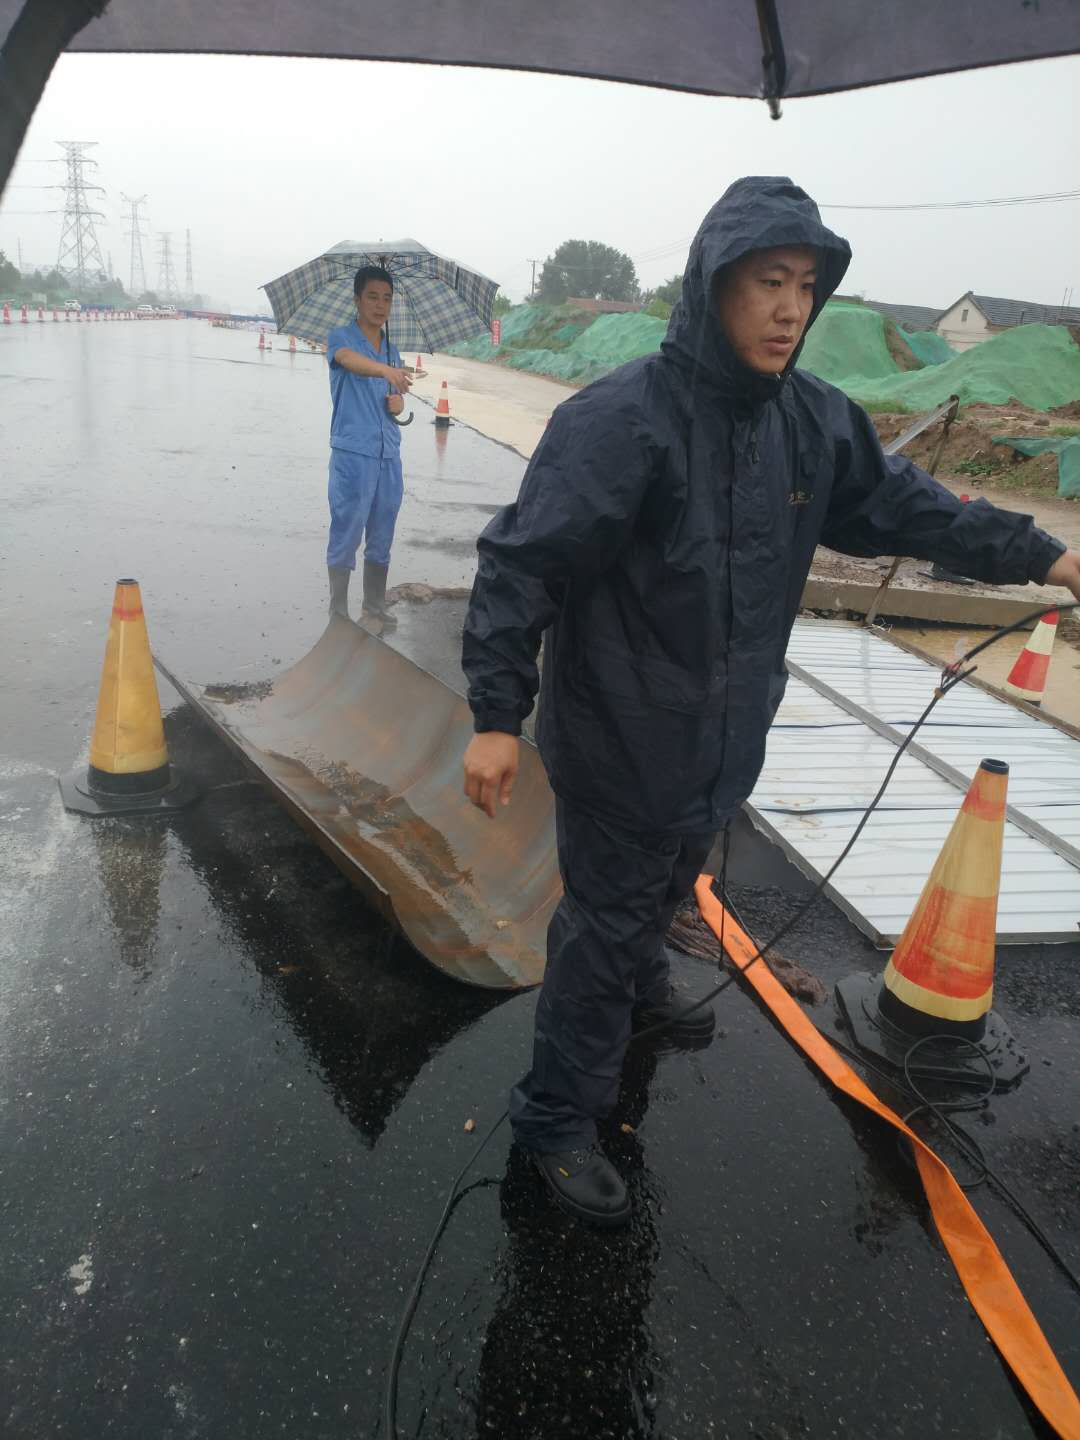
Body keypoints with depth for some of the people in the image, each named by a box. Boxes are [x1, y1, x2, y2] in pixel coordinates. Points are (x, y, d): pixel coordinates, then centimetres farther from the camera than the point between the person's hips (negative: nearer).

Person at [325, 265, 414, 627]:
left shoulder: (392, 350, 16)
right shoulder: (341, 337, -3)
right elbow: (351, 360, -27)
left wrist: (398, 403, -3)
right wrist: (387, 370, -46)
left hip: (389, 454, 6)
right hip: (352, 452, -6)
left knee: (382, 538, 11)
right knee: (345, 534, -2)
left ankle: (375, 608, 22)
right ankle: (338, 613, 5)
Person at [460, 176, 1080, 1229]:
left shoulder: (812, 419, -1)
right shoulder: (621, 418, -23)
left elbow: (900, 502, 13)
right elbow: (521, 565, -22)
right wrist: (496, 717, -23)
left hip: (724, 735, 7)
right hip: (619, 739, -7)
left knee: (668, 886, 28)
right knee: (607, 920, 5)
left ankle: (638, 983, 59)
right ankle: (556, 1117, 25)